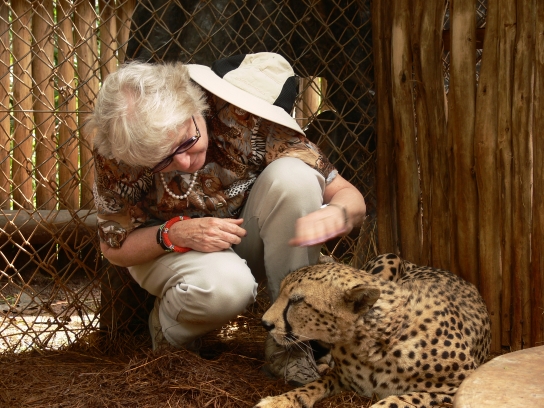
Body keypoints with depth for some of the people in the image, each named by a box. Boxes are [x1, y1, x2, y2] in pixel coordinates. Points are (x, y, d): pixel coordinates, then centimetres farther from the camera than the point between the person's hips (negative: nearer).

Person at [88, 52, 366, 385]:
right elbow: (115, 247, -11)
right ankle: (169, 330, 0)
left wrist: (334, 215, -47)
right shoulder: (117, 154, -26)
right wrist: (175, 233, -30)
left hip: (246, 240, 2)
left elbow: (349, 195, -23)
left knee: (293, 175, -30)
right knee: (225, 284, -38)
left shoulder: (245, 117, -28)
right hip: (165, 253, -2)